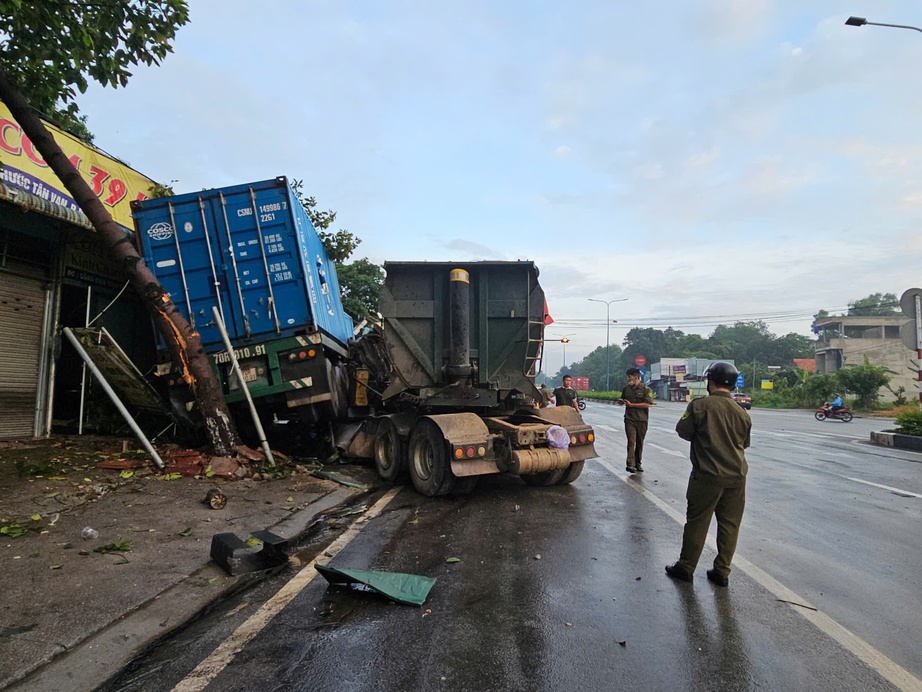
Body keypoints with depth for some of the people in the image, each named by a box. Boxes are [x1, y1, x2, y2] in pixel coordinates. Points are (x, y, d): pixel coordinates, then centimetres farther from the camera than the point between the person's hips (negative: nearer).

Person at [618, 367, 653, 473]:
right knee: (631, 441, -10)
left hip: (642, 420, -1)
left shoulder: (646, 389, -4)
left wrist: (631, 404, -15)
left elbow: (647, 404, -14)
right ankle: (630, 464, -13)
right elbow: (622, 401, 23)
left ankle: (638, 463, 22)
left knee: (639, 442, 9)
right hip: (629, 419, 1)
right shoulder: (626, 388, 9)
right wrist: (621, 402, -2)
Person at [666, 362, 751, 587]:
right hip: (736, 476, 4)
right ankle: (722, 571, 19)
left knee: (697, 522, 6)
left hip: (707, 475, -4)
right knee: (729, 524, 12)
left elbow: (683, 431, -5)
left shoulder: (700, 405, -11)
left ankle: (686, 567, 16)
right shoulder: (741, 412, 3)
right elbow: (744, 443, 13)